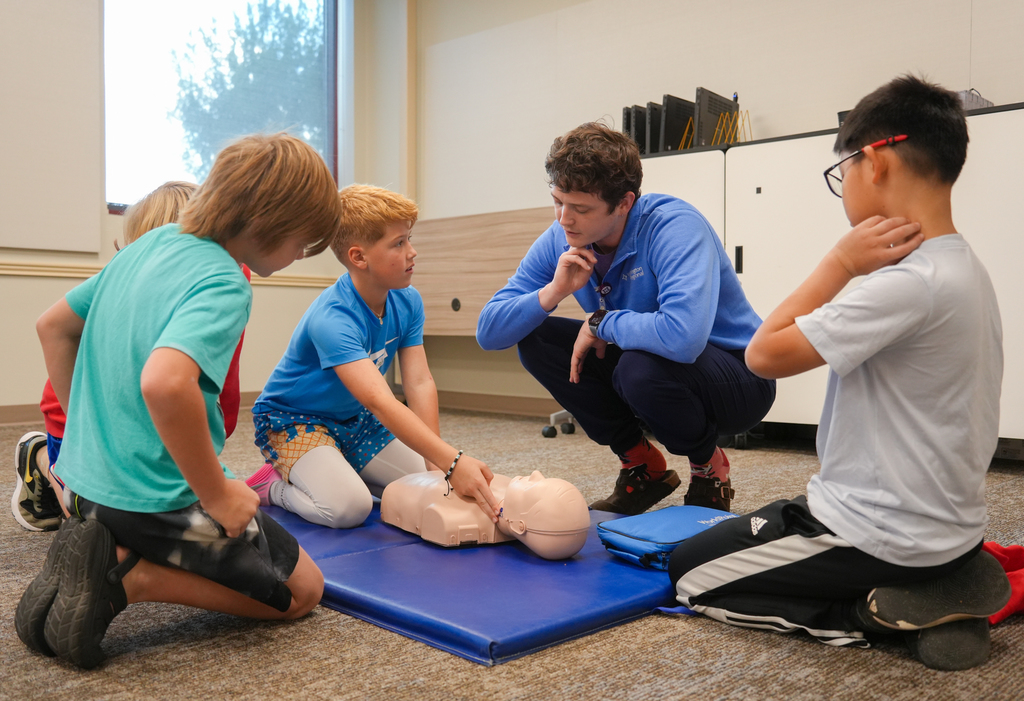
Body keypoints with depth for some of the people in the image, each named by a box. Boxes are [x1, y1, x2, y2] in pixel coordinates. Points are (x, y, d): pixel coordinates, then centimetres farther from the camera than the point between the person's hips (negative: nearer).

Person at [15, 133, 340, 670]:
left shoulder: (151, 243, 5)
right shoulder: (224, 284, -20)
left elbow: (52, 326, 15)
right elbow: (164, 382, -38)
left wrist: (90, 427, 19)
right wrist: (217, 493, -25)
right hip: (156, 499, -8)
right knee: (302, 590, 9)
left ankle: (107, 554, 7)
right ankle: (126, 578, -7)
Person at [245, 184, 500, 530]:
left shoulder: (407, 302, -10)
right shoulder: (331, 319, -34)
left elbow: (419, 383, -15)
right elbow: (380, 402, -45)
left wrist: (435, 464, -25)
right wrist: (452, 462, -53)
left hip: (353, 421, 7)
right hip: (292, 420, -7)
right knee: (348, 507, -30)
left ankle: (344, 472, 14)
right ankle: (274, 486, -1)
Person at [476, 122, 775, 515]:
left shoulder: (674, 226, -28)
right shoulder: (560, 241, -8)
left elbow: (683, 336, -46)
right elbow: (488, 333, -9)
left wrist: (602, 323, -28)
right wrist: (553, 292, -26)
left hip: (739, 376, -6)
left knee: (642, 367, -37)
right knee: (534, 337, -9)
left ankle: (709, 467, -3)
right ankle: (644, 467, 1)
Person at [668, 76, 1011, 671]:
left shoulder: (910, 282, -26)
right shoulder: (964, 267, 4)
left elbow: (766, 354, -23)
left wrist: (841, 262, -17)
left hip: (887, 535, -9)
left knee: (690, 573, 3)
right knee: (739, 532, 28)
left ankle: (880, 612, -5)